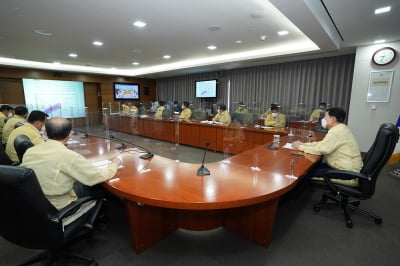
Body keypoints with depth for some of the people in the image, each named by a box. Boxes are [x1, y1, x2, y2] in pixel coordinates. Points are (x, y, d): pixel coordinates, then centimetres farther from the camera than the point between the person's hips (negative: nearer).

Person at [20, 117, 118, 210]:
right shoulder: (68, 155, -28)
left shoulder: (29, 151, -7)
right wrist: (114, 164, -6)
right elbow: (98, 176, -23)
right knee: (98, 185, 10)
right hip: (57, 207, -6)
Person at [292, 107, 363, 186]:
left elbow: (319, 150, -21)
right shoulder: (339, 129, 9)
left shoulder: (337, 131, -22)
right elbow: (322, 144, 13)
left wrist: (300, 147, -9)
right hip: (347, 168, 9)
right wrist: (303, 144, 4)